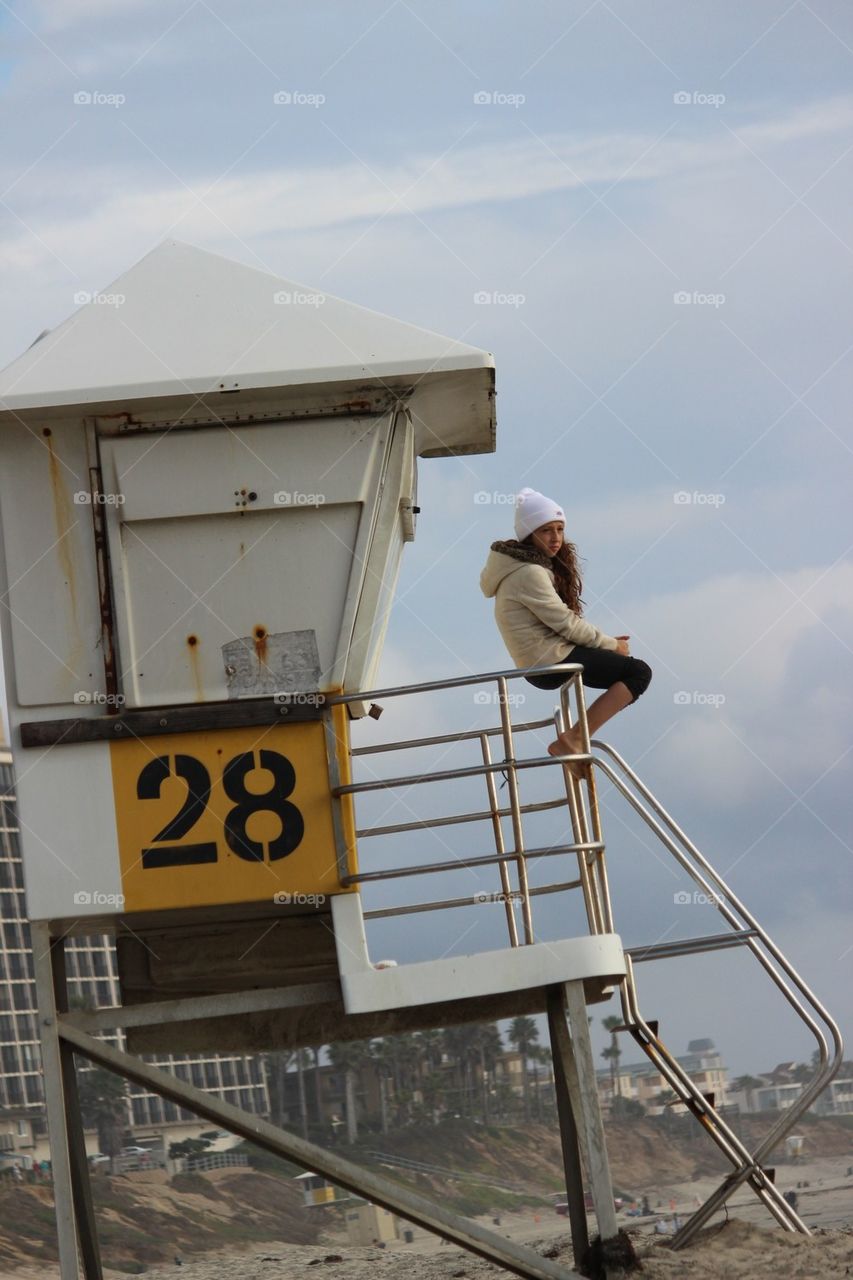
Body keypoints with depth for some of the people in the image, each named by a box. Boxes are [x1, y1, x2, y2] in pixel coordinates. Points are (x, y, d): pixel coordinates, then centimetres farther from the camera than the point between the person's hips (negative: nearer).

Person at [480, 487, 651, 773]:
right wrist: (609, 644, -4)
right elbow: (565, 622, -16)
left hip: (540, 663, 11)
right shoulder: (530, 574, -18)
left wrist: (604, 641, 8)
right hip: (550, 662, -11)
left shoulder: (534, 566, 15)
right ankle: (573, 739, -20)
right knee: (639, 672, -11)